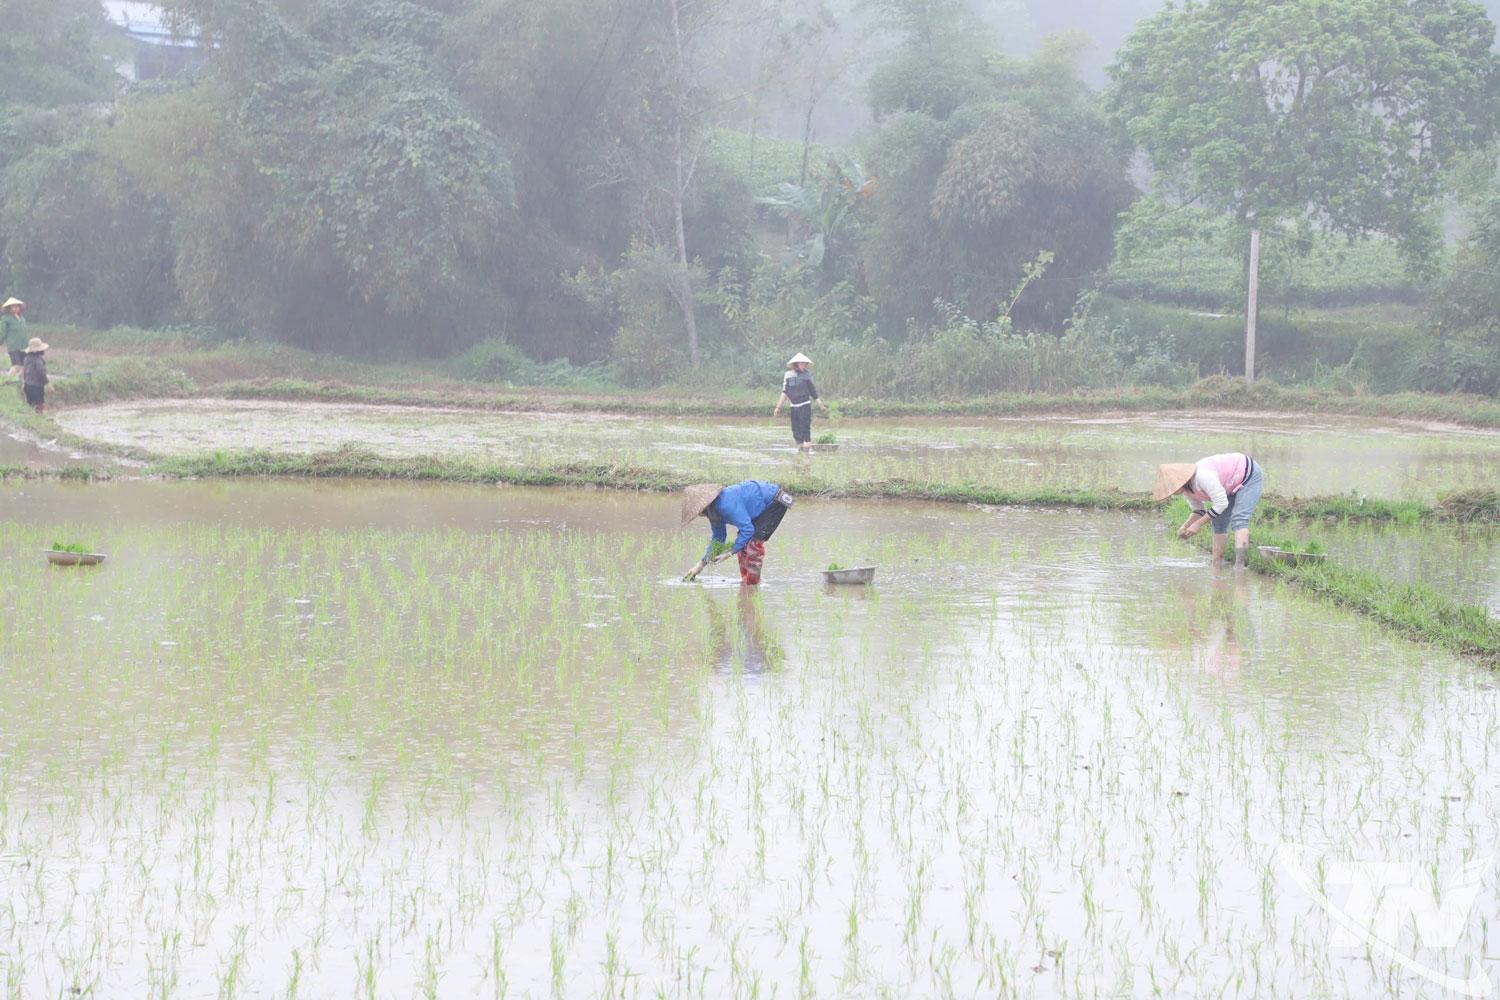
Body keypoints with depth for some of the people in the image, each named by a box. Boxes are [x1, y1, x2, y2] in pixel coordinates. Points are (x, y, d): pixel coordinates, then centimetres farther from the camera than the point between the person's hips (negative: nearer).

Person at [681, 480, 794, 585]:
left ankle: (752, 582, -8)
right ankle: (745, 579, 18)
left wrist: (730, 553, -27)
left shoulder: (727, 505, -33)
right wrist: (701, 564, 8)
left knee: (754, 541, -16)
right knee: (743, 539, 11)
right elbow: (718, 538, 11)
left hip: (775, 502, -10)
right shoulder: (713, 510, 0)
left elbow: (748, 529, -32)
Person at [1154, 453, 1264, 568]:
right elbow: (1199, 511, 4)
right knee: (1219, 521, 6)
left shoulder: (1203, 476, -37)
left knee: (1238, 519, -22)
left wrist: (1198, 524, -28)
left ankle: (1239, 565, -32)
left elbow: (1221, 503, -33)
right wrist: (1185, 526, -15)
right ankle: (1216, 565, 7)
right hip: (1234, 484, 9)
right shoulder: (1186, 489, -8)